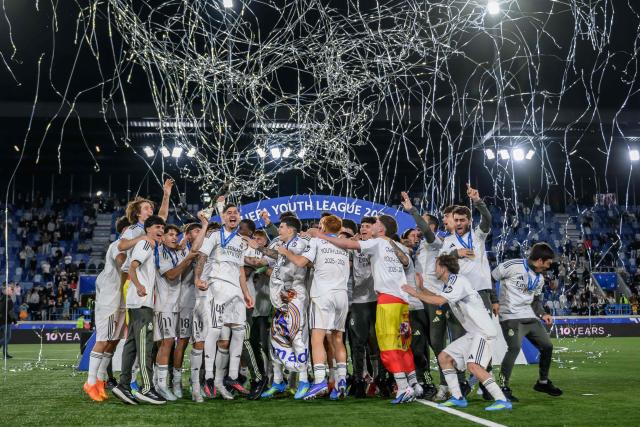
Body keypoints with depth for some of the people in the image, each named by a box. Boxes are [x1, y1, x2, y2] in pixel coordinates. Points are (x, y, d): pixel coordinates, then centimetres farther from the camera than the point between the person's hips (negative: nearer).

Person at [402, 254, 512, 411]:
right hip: (472, 333, 10)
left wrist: (415, 293, -15)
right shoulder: (449, 284, 15)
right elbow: (437, 299, 31)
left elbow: (438, 301, -25)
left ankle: (502, 401, -25)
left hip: (484, 331, -10)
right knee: (444, 357, 11)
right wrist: (421, 289, 20)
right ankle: (457, 398, 15)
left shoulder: (458, 280, -15)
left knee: (473, 365, -27)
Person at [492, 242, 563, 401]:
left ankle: (543, 382, 29)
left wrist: (543, 314, 5)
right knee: (515, 347, -24)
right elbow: (491, 278, -8)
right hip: (511, 316, -8)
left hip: (530, 317, 8)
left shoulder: (540, 279, 16)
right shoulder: (513, 266, -10)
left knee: (547, 346, 9)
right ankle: (503, 387, -13)